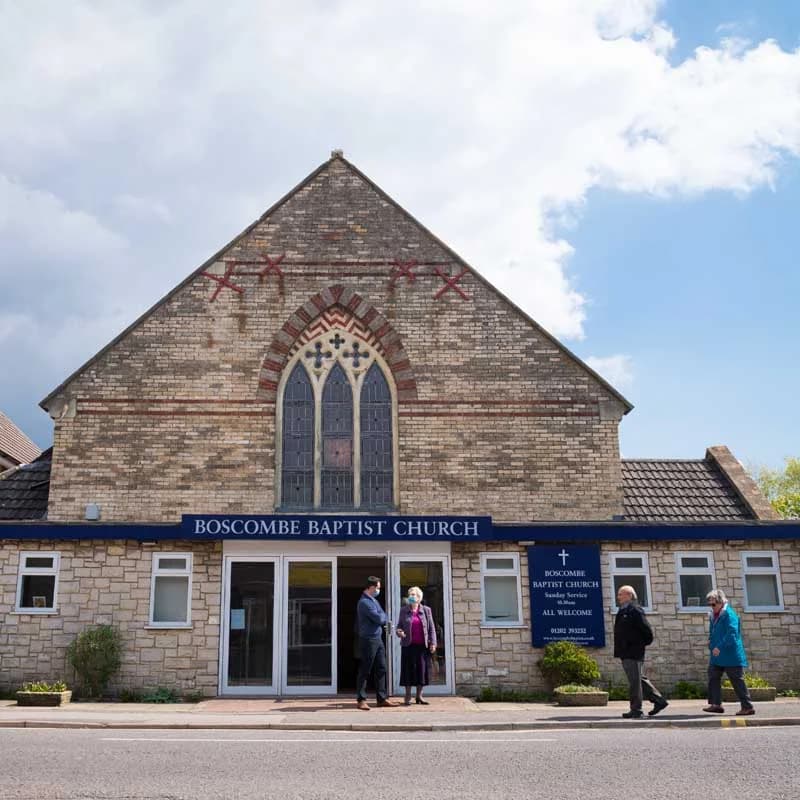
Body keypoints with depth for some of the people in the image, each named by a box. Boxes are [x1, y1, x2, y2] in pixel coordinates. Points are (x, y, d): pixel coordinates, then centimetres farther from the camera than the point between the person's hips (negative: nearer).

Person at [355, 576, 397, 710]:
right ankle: (361, 699, 4)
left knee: (381, 669, 9)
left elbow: (383, 619, 16)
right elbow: (379, 619, -19)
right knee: (365, 670, -3)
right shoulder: (364, 602, -15)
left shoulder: (373, 600, 16)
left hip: (378, 638, 9)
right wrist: (383, 616, 1)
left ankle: (382, 698, 14)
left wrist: (382, 617, -5)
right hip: (369, 639, -9)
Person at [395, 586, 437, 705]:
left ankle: (419, 696, 15)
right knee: (409, 669, 0)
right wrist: (399, 632, -11)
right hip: (409, 645, -1)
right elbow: (399, 626, 11)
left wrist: (433, 643, 0)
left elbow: (431, 628, 7)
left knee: (422, 669, 3)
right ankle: (408, 696, 10)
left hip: (422, 646, 1)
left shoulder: (426, 610, 7)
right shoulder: (404, 610, 7)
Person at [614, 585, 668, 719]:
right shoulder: (623, 611, 17)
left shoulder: (634, 610, -12)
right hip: (626, 653, 10)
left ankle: (636, 710, 0)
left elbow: (647, 629, -16)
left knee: (635, 681, -5)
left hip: (633, 652, -10)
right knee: (640, 679, 15)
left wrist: (645, 642, -5)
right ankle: (659, 701, 22)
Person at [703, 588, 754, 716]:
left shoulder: (729, 614, -15)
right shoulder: (713, 615, 12)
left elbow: (732, 634, -23)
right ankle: (716, 704, 8)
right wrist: (711, 641, 6)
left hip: (731, 655, -9)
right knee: (713, 677, 4)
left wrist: (720, 647, -28)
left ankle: (747, 706, 5)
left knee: (737, 680, -3)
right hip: (716, 655, 9)